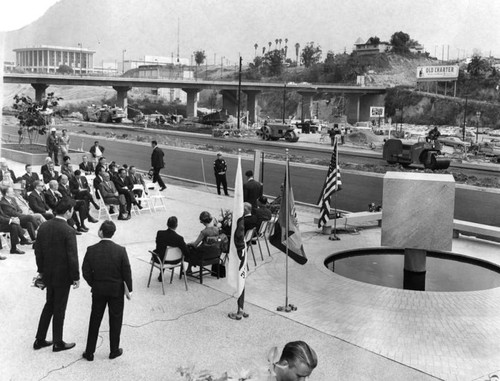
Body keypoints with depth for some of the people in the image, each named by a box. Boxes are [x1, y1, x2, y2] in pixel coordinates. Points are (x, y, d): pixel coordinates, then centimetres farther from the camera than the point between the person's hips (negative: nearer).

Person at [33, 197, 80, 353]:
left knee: (49, 304, 21)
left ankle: (40, 340, 26)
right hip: (63, 275, -6)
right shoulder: (68, 231, -21)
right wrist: (76, 277, -9)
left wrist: (41, 270, 17)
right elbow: (72, 257, -19)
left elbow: (38, 251, 6)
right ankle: (58, 343, 20)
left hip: (48, 274, 6)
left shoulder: (43, 227, -1)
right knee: (59, 309, 7)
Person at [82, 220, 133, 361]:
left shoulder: (91, 250, -13)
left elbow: (86, 272, -7)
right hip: (116, 290, -1)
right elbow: (127, 272, -10)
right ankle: (114, 351, 23)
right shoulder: (120, 250, -15)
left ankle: (89, 352, 20)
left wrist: (94, 284, 10)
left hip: (98, 290, 1)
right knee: (115, 320, 13)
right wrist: (129, 289, 3)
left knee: (95, 320, 14)